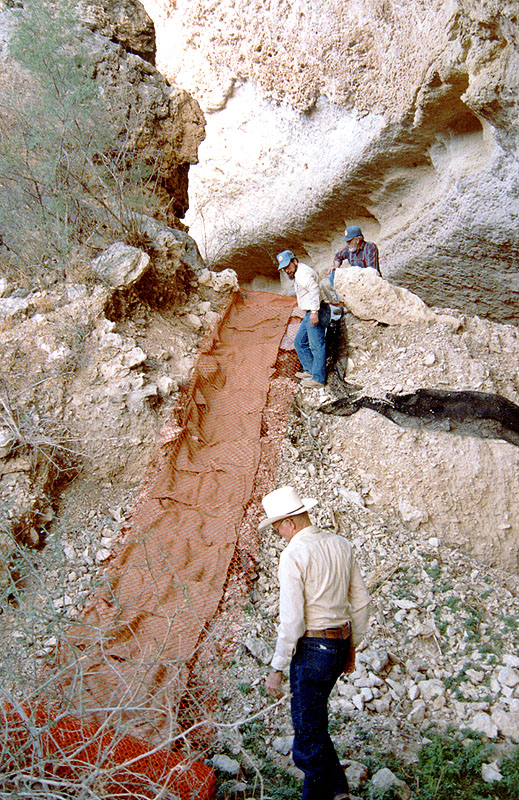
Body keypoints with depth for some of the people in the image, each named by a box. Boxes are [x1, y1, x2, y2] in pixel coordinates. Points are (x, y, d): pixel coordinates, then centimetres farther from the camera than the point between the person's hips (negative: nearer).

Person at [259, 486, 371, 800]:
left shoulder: (294, 554, -16)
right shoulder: (342, 545, 5)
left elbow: (291, 619, -19)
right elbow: (361, 602, 11)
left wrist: (277, 668, -11)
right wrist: (351, 648, 22)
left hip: (312, 648, -8)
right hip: (340, 644, 8)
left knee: (308, 730, 7)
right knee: (314, 718, 23)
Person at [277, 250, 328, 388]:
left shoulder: (304, 272, -14)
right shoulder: (297, 274, 19)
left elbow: (315, 291, -24)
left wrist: (314, 312, -29)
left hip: (315, 313, -11)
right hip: (309, 314, 11)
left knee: (317, 345, -8)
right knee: (300, 342, 17)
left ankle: (318, 378, -5)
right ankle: (310, 370, 25)